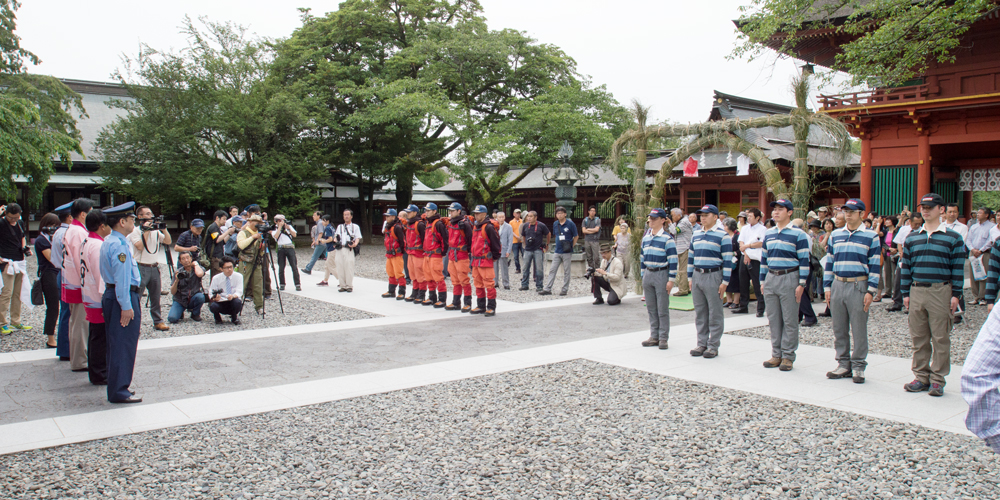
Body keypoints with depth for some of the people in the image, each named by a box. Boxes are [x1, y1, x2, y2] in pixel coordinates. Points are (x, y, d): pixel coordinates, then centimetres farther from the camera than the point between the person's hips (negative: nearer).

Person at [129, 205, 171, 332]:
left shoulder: (156, 231, 14)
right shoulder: (135, 230, -2)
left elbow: (168, 241, 6)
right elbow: (140, 246, -16)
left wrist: (164, 229, -3)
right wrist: (146, 231, -13)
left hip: (154, 268, 5)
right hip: (141, 268, -5)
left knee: (155, 297, 11)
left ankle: (158, 321, 18)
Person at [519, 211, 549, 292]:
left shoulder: (541, 226, -7)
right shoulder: (525, 225, 2)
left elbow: (548, 234, 8)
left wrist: (547, 244, 13)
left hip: (538, 250, -3)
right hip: (528, 250, 3)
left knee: (539, 269, -1)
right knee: (525, 268, 8)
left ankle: (539, 286, 6)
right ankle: (524, 285, 19)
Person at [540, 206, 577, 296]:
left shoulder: (570, 224, -7)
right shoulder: (555, 224, 7)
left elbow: (576, 236, 0)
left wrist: (571, 246, -2)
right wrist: (559, 244, 11)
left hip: (567, 252, -5)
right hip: (557, 251, 5)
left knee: (566, 272, 3)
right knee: (552, 270, 2)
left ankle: (565, 290, 11)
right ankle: (547, 289, 4)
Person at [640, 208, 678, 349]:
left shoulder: (667, 238, -8)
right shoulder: (646, 237, 12)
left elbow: (673, 260, -10)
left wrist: (671, 280, -14)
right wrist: (643, 275, 15)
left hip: (661, 274, -6)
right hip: (648, 274, 6)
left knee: (662, 309, -1)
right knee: (651, 308, 10)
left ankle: (663, 338, 7)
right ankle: (654, 337, 18)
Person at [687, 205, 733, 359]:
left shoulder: (723, 235, -6)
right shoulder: (695, 234, 13)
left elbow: (727, 260, -8)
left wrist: (724, 282, -12)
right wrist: (690, 277, 14)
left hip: (713, 277, -6)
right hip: (697, 276, 6)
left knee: (715, 314, 1)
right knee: (700, 313, 10)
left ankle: (713, 346, 8)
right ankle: (702, 344, 18)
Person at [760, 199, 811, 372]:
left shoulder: (798, 234, -5)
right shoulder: (768, 234, 13)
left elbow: (804, 261, -7)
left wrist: (801, 284, -12)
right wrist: (762, 281, 14)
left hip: (789, 278, -5)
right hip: (771, 278, 6)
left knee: (789, 320, 0)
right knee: (773, 319, 8)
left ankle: (788, 356, 7)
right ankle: (776, 355, 17)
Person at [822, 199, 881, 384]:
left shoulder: (871, 236, 0)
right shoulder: (835, 235, 11)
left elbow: (875, 265, -2)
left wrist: (870, 291, -9)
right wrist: (827, 288, 7)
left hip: (858, 286, -4)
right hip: (838, 285, 4)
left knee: (859, 329, 1)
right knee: (839, 329, 8)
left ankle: (858, 367, 11)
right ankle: (843, 365, 17)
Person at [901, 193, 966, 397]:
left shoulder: (953, 238, 2)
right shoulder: (912, 238, 11)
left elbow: (957, 268, -1)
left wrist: (955, 295, -7)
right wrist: (905, 293, 7)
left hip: (941, 292, -3)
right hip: (917, 291, 4)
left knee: (940, 338, 1)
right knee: (919, 337, 7)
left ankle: (938, 379, 8)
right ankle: (921, 377, 16)